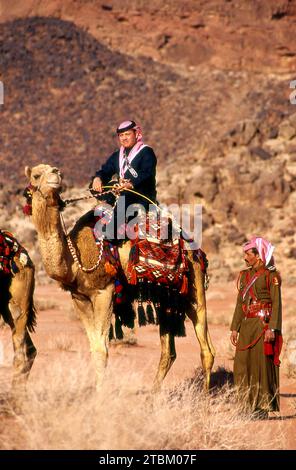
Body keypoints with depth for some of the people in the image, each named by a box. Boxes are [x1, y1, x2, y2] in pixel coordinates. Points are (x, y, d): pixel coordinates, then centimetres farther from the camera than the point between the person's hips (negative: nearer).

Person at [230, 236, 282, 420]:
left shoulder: (271, 275, -5)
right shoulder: (245, 275, 14)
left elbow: (276, 303, -9)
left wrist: (272, 328, -18)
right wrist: (235, 328, 11)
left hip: (263, 324, -6)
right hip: (246, 325, 6)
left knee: (262, 364, -4)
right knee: (243, 365, 3)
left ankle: (263, 408, 2)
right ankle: (249, 406, 10)